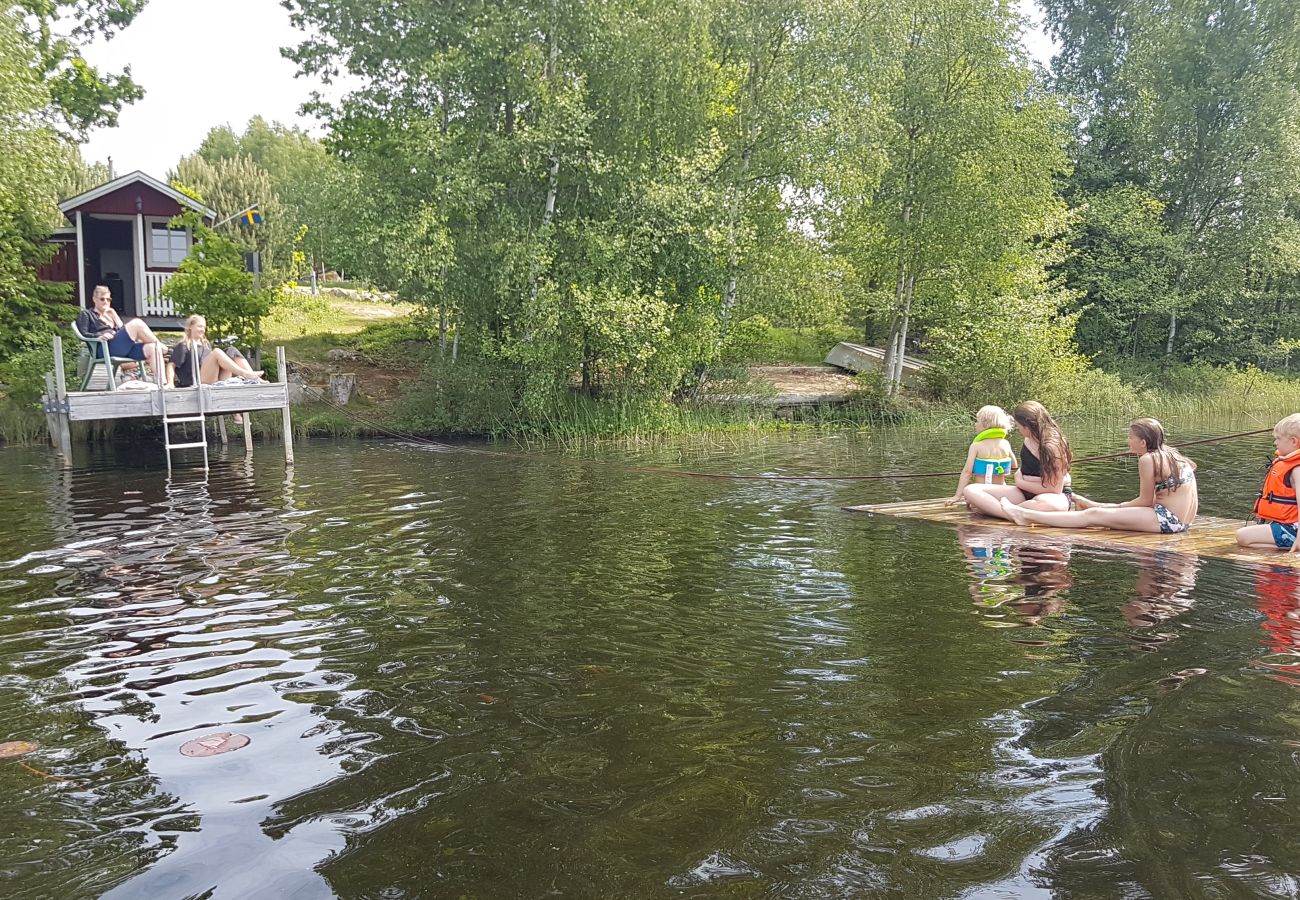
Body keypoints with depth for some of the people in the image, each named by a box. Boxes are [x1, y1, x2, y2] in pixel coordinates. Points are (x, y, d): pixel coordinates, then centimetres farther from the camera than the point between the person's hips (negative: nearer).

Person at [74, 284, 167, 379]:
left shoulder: (110, 314, 34)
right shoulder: (86, 314, 18)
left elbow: (122, 330, 19)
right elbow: (83, 334, 0)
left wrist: (114, 315, 11)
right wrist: (100, 336, -18)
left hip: (124, 347, 6)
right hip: (106, 348, -6)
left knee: (152, 348, -23)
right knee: (136, 323, -25)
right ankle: (161, 346, -10)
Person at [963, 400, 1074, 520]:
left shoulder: (1053, 446, -20)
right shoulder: (1029, 439, 0)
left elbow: (1055, 489, -18)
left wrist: (1021, 482, -9)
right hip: (1025, 493, 7)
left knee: (1046, 503, -48)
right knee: (971, 490, -11)